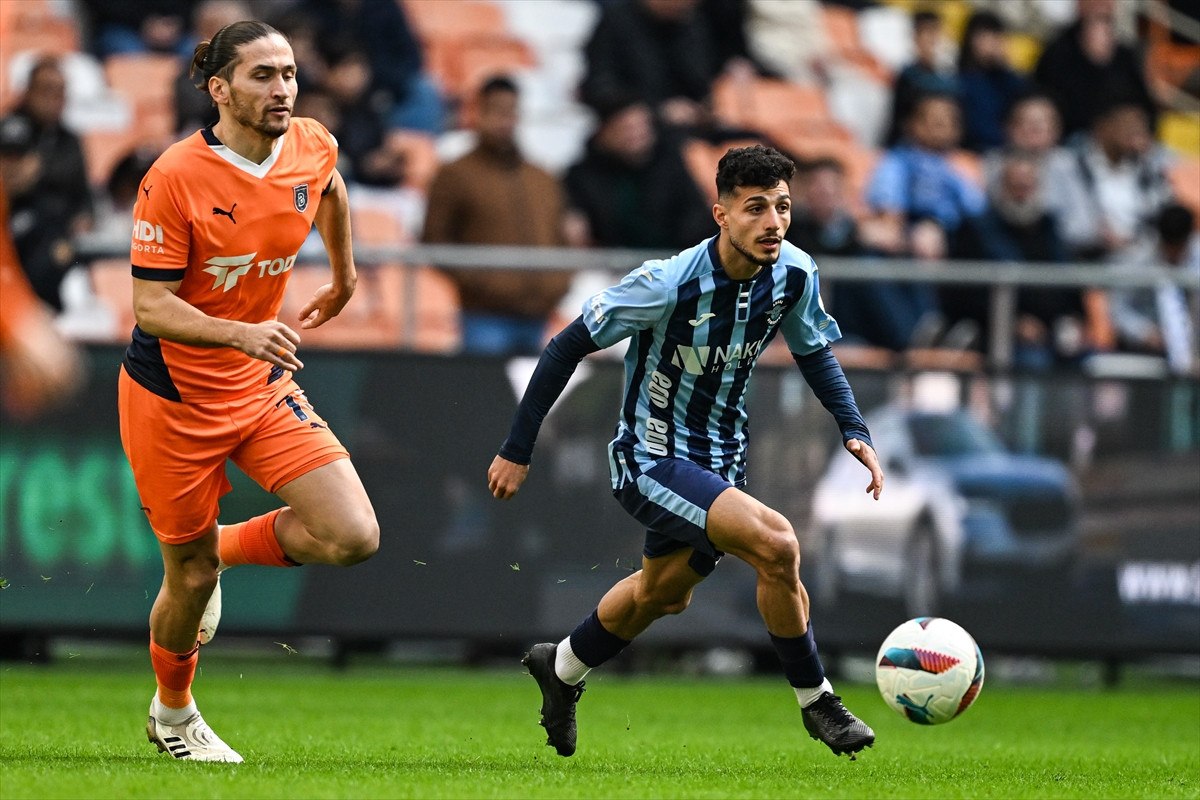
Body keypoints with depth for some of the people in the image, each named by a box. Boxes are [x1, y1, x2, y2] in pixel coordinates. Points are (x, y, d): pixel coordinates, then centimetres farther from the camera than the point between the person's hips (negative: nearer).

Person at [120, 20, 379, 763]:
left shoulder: (313, 149, -6)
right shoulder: (176, 177, -22)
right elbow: (151, 307, -23)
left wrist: (344, 276, 29)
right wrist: (242, 334, -37)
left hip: (261, 385, 5)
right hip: (172, 395, -5)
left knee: (353, 537, -12)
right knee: (191, 575, 6)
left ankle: (224, 549, 18)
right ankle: (172, 713, 36)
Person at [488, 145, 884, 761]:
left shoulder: (794, 275, -11)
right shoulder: (670, 283, -28)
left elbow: (814, 350, 10)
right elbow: (569, 345, -17)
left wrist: (853, 430, -4)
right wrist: (517, 450, -14)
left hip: (716, 463, 8)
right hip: (651, 460, -8)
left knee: (664, 594, 28)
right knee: (775, 545, -26)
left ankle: (562, 668, 55)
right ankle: (816, 702, -9)